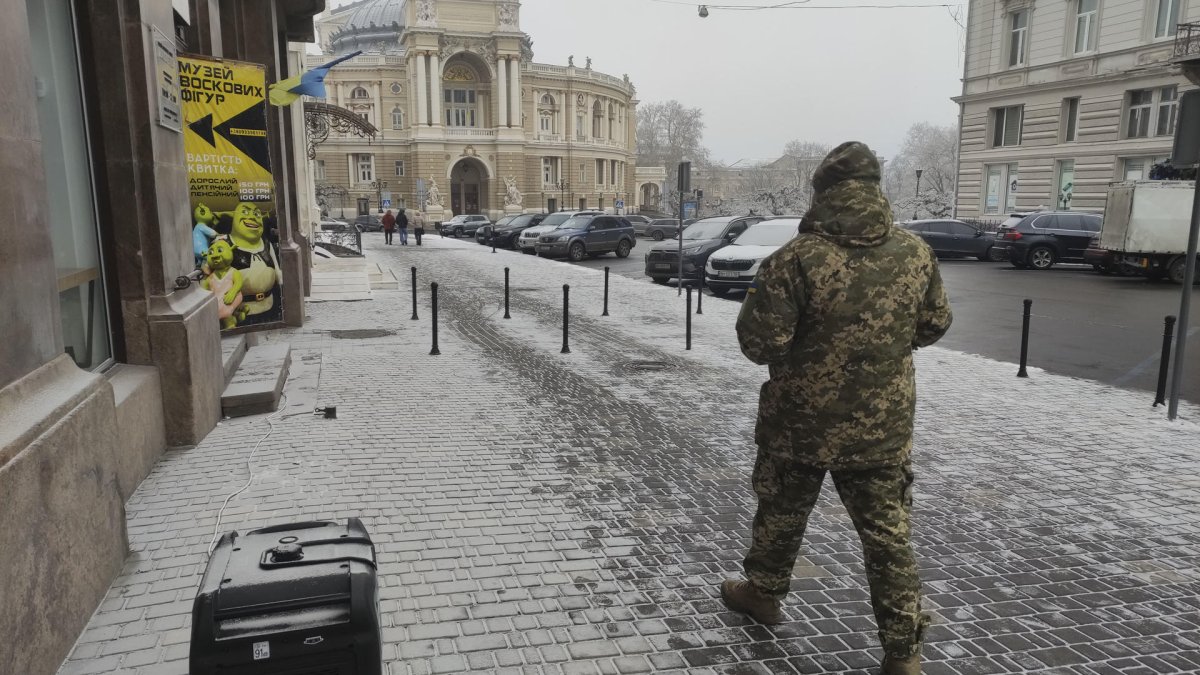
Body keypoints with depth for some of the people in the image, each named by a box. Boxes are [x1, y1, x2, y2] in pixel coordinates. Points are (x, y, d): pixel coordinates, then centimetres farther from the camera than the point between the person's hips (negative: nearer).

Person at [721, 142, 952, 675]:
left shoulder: (798, 258, -19)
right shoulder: (917, 253, -4)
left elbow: (759, 343, -17)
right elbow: (933, 327, 10)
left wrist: (760, 296, 2)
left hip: (802, 420, -2)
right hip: (884, 425, 3)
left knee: (781, 512, 20)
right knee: (888, 534, 13)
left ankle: (762, 592, 41)